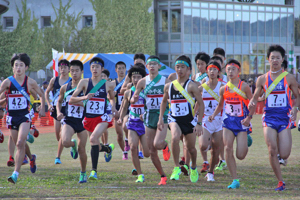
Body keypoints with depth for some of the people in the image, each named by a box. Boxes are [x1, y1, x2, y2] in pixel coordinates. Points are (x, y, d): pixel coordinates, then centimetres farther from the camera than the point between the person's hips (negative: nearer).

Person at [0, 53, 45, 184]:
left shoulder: (30, 82, -2)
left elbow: (41, 94, 13)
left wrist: (42, 109, 9)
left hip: (24, 116, -2)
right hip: (11, 116, 2)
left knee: (20, 143, -19)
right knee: (20, 144, 14)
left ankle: (16, 173, -21)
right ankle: (31, 157, 47)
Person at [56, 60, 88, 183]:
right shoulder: (65, 88, 5)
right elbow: (59, 101, 20)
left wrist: (81, 102, -20)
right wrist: (58, 112, 2)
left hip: (82, 121, -1)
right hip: (69, 121, 1)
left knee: (82, 149, 3)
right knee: (65, 142, -25)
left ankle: (83, 173, 25)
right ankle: (73, 145, 13)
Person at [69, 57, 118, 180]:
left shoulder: (108, 85, 1)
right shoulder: (84, 82, -1)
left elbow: (112, 98, 23)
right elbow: (71, 100, -3)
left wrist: (113, 107, 4)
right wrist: (85, 97, -19)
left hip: (102, 118, -3)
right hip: (89, 118, 3)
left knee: (93, 139, -28)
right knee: (96, 147, 12)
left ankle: (94, 170, -25)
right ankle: (108, 148, 50)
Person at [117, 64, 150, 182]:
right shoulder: (128, 93, 7)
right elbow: (124, 108, 22)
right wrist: (121, 119, 6)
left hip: (145, 124, -2)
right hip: (133, 124, 2)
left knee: (147, 154, -7)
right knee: (133, 147, -19)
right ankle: (140, 175, -7)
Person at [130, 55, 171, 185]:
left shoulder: (166, 81, -2)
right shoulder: (143, 82, 4)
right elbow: (133, 99, 10)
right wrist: (134, 99, -12)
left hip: (163, 115, -3)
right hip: (149, 116, 3)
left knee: (157, 144, -24)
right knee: (151, 151, 2)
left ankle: (165, 146, 14)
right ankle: (163, 176, 17)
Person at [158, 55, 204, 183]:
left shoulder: (191, 86, -7)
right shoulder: (168, 86, 5)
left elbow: (201, 104, -7)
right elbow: (164, 102, 21)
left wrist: (199, 123, -12)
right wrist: (160, 118, 12)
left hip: (189, 120, -2)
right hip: (174, 118, 2)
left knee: (191, 148, 8)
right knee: (175, 137, -28)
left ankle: (194, 168, 39)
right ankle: (176, 168, -19)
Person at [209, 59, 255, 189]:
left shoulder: (244, 87, -7)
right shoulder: (223, 89, 5)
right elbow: (220, 105, 18)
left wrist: (249, 117, -17)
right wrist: (214, 115, 2)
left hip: (242, 121, -3)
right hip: (228, 120, 3)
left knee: (240, 156, -6)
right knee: (228, 149, -11)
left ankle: (246, 141, 32)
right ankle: (235, 181, -5)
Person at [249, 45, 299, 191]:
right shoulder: (262, 79, 5)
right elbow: (255, 97, 13)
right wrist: (252, 103, -10)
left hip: (285, 118, -1)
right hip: (269, 117, 1)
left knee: (284, 155, -7)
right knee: (272, 151, -13)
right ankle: (280, 182, -1)